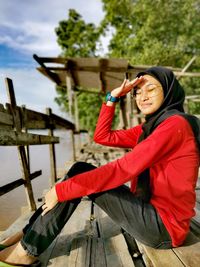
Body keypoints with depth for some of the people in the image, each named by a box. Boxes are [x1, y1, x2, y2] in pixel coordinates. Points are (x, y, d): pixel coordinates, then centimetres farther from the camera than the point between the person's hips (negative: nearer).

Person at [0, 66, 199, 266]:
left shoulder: (176, 123, -17)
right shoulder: (149, 128, 9)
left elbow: (123, 169, -26)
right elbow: (101, 136, 7)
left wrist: (61, 190, -21)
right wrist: (112, 97, 0)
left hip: (163, 226, -7)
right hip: (148, 208, 8)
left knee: (81, 177, -16)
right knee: (80, 170, -2)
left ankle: (29, 249, -1)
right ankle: (30, 234, 6)